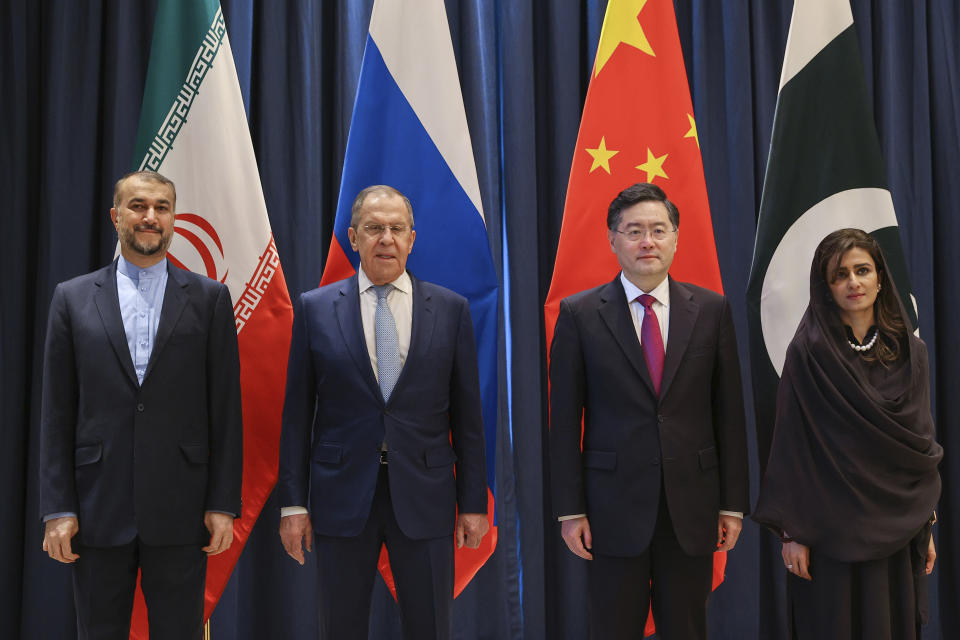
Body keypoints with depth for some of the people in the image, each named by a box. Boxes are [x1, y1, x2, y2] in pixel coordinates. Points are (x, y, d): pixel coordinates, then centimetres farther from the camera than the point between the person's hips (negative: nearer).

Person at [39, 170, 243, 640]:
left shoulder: (209, 298, 4)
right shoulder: (73, 298, 6)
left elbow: (225, 408, 1)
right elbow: (57, 413, 4)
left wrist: (223, 503, -3)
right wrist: (57, 508, -1)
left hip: (179, 511, -1)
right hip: (98, 508, 1)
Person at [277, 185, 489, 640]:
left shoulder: (450, 309, 3)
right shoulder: (315, 308, 2)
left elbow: (466, 414, 4)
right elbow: (297, 413, 3)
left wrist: (473, 501, 2)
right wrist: (293, 503, 0)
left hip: (424, 498, 0)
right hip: (342, 495, 0)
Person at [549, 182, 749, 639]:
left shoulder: (711, 310, 3)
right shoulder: (579, 314, -2)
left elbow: (729, 412, 4)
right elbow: (565, 420, -2)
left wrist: (733, 503, 3)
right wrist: (570, 510, -5)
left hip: (691, 506, 2)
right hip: (615, 506, -1)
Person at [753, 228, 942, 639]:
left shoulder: (910, 352, 6)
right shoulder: (807, 354, -7)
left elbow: (921, 442, 10)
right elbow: (792, 446, -8)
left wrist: (926, 526, 9)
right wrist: (793, 532, -11)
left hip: (896, 527, 4)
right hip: (833, 525, -4)